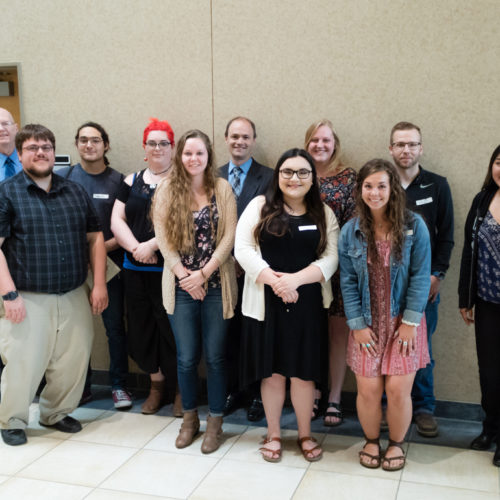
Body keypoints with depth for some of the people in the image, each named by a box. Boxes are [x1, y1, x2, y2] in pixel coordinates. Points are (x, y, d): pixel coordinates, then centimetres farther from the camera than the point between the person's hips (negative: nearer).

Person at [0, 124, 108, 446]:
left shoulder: (75, 192, 11)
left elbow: (95, 238, 12)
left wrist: (99, 284, 4)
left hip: (74, 297, 4)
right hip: (28, 299, -4)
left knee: (73, 361, 9)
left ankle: (56, 413, 32)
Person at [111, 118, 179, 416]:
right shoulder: (132, 181, 13)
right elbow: (117, 220, 6)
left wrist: (151, 245, -16)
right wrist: (135, 247, -9)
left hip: (170, 268, -5)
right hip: (135, 269, 5)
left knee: (172, 328, -1)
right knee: (142, 327, 10)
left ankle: (180, 390, 17)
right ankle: (157, 386, 28)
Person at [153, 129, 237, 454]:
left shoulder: (222, 189, 1)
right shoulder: (167, 191, 2)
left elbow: (229, 236, -4)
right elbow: (163, 238, -1)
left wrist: (203, 273, -11)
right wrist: (183, 274, -10)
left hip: (216, 285, -1)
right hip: (181, 287, 1)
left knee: (215, 356, 6)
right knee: (187, 357, 8)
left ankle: (215, 422, 21)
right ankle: (190, 418, 28)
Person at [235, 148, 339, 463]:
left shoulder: (324, 214, 7)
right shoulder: (260, 206, 3)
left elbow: (330, 258, -2)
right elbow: (243, 248, -5)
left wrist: (295, 279, -17)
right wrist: (272, 279, -17)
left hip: (308, 304, 1)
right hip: (266, 302, -1)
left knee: (304, 372, 7)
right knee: (272, 370, 8)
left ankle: (305, 435, 26)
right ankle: (274, 434, 26)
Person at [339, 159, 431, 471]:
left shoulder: (414, 226, -6)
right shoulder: (351, 231, 0)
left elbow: (420, 276, -7)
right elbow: (348, 281, -1)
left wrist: (410, 321, -11)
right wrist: (357, 324, -6)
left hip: (404, 323, -1)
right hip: (367, 324, 1)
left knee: (398, 389, -3)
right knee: (368, 390, -1)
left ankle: (397, 443, 25)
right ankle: (371, 441, 28)